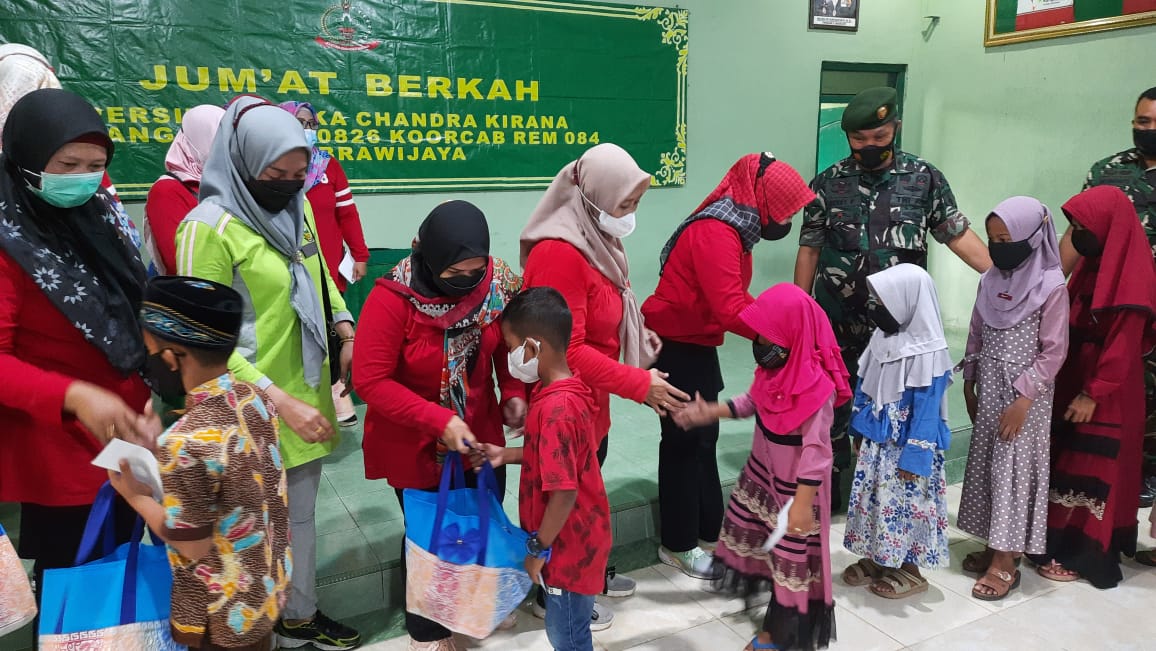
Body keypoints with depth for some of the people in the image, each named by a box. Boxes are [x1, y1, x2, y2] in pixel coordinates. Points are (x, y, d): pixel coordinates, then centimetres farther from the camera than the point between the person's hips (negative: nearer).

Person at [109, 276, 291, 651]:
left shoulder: (185, 443, -31)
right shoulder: (255, 397, -9)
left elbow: (195, 548, -20)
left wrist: (137, 497, -9)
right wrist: (160, 455, 5)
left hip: (225, 618, -6)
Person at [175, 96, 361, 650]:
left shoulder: (296, 208, 4)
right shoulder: (209, 227, -18)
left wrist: (347, 335, 2)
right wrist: (279, 401, -23)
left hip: (308, 392, 7)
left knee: (300, 513, 20)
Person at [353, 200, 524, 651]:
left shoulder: (498, 284, -14)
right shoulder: (393, 298, -27)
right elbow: (370, 380, -24)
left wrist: (514, 393, -14)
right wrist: (439, 421, -31)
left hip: (480, 433, 4)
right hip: (414, 443, -4)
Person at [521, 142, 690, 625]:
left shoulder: (595, 239, 5)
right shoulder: (558, 254, -27)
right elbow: (566, 351, -29)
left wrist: (638, 335, 1)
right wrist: (638, 384, -26)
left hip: (592, 399, 9)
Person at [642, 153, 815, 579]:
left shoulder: (731, 229, 9)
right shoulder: (715, 233, -24)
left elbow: (735, 297, 10)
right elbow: (731, 310, -31)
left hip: (697, 347, 10)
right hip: (675, 349, -10)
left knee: (703, 439, 16)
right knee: (685, 443, 0)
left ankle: (708, 533, 28)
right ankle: (680, 545, 15)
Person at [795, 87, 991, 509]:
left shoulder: (924, 178, 0)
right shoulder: (828, 183, 1)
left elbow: (958, 235, 1)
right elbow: (809, 250, 5)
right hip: (837, 322, 1)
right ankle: (827, 484, 28)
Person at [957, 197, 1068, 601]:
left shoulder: (1051, 286, -13)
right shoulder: (991, 280, 4)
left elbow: (1053, 352, -13)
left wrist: (1023, 399, -17)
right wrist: (969, 383, 13)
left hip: (1024, 395, -6)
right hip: (989, 390, 6)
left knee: (1014, 468, -1)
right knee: (986, 465, 10)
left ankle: (1005, 562, 7)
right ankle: (998, 545, 24)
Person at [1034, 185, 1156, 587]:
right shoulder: (1093, 263, 9)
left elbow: (1123, 343, -20)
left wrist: (1093, 394, -19)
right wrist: (1072, 386, 10)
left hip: (1104, 395, -8)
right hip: (1075, 381, 8)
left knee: (1089, 473, 1)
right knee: (1068, 465, 14)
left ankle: (1082, 555, 12)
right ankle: (1062, 542, 25)